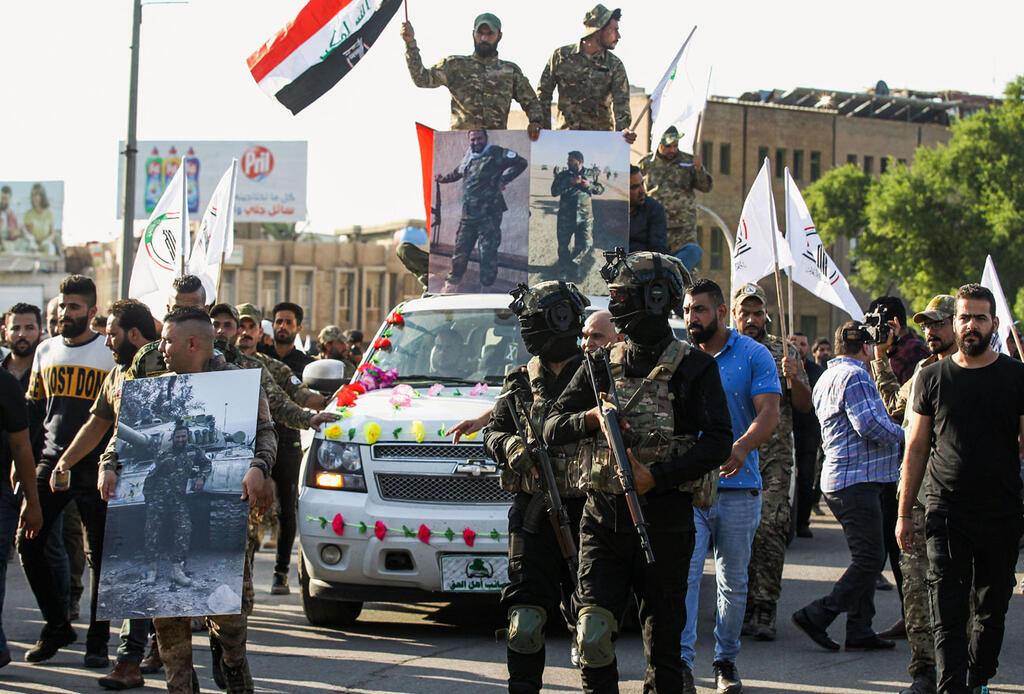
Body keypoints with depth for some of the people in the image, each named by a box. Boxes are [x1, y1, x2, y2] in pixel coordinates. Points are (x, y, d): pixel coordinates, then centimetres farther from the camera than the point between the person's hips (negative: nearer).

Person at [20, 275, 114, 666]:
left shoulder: (111, 354, -3)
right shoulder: (46, 351, 11)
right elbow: (32, 407, 19)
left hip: (95, 466, -5)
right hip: (50, 461, 5)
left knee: (99, 556, 0)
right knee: (28, 545, 1)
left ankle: (98, 640, 8)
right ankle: (57, 626, 15)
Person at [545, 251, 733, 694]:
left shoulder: (693, 367, -2)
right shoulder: (603, 366, 11)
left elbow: (718, 442, -10)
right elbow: (552, 429, 10)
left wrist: (657, 476, -19)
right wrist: (591, 419, -10)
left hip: (664, 524, -3)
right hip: (603, 520, 3)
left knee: (662, 638, 4)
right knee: (593, 633, -8)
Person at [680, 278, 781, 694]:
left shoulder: (753, 356, 0)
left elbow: (769, 413, -9)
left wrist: (741, 448, -28)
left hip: (737, 487, -1)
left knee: (733, 581, 8)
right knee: (684, 573, -12)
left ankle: (726, 661, 20)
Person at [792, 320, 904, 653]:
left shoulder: (827, 377, 19)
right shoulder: (855, 376, -13)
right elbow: (869, 424, -22)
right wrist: (900, 433, -5)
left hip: (837, 479, 11)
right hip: (857, 480, -11)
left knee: (866, 557, 13)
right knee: (869, 559, -10)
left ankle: (859, 630, 11)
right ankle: (817, 616, -11)